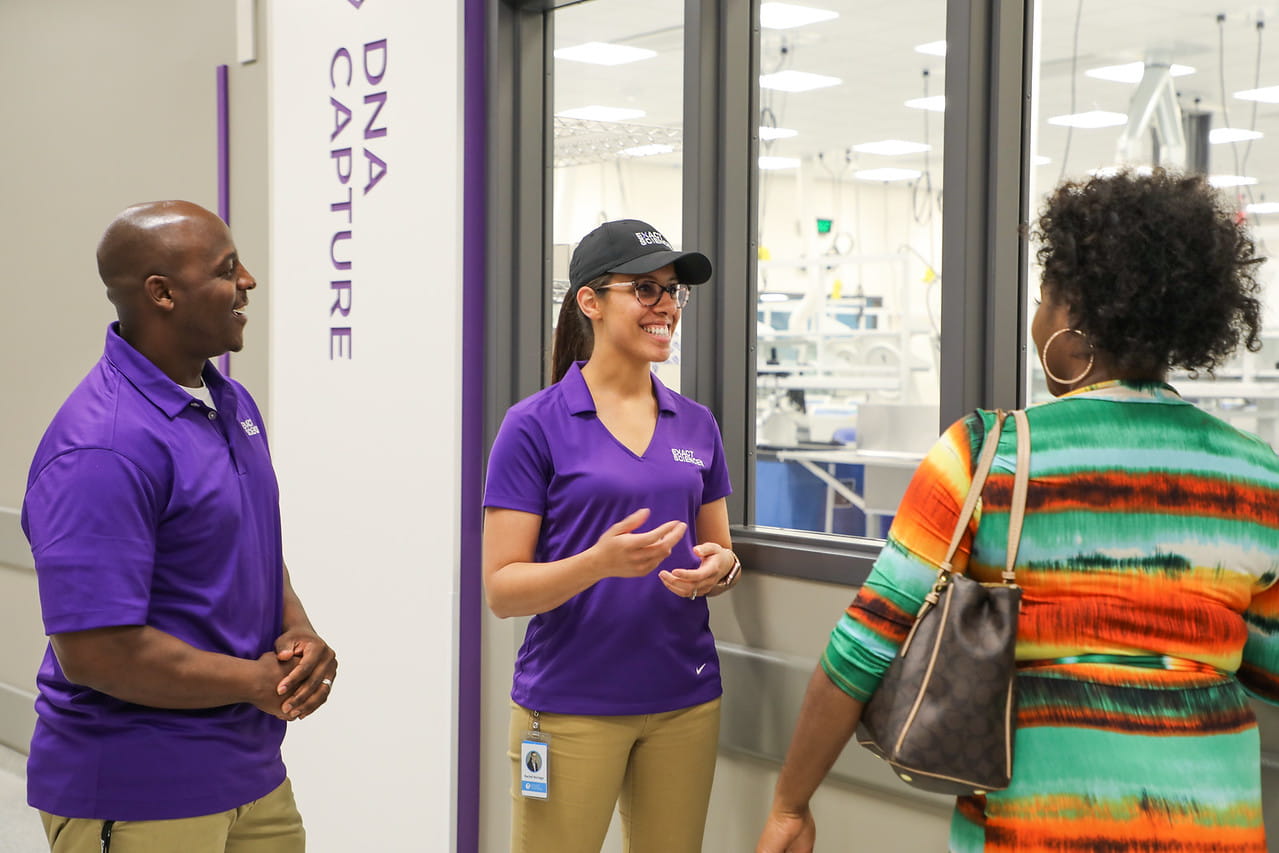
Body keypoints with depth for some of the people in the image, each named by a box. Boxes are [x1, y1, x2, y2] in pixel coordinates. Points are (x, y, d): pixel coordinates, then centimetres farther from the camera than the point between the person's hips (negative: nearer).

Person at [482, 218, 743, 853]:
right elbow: (501, 591, -10)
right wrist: (600, 562, -26)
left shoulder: (696, 426, 7)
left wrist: (719, 568, -7)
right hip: (570, 702, -4)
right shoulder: (535, 426, -7)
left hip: (685, 700, 5)